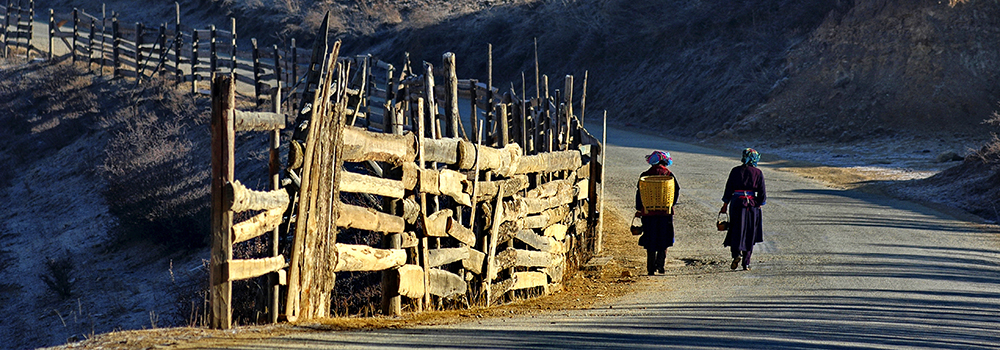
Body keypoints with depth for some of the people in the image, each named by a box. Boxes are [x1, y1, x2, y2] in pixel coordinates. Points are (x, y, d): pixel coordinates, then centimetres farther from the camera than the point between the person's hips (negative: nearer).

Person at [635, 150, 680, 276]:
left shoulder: (645, 176, 0)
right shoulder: (669, 174, 0)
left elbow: (639, 193, 0)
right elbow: (676, 190, -2)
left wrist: (639, 209, 6)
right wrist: (672, 204, 9)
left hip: (648, 212, 0)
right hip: (665, 212, 0)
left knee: (650, 242, 7)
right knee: (664, 240, 11)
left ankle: (651, 268, 3)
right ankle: (660, 263, -5)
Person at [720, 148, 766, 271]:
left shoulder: (735, 171, 0)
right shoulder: (758, 173, -1)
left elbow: (729, 190, 2)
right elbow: (762, 193, -1)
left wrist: (725, 206, 9)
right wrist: (759, 205, 12)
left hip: (737, 203, -1)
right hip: (752, 205, 1)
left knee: (736, 232, 4)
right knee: (750, 235, 8)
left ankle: (737, 253, -21)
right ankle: (746, 263, 7)